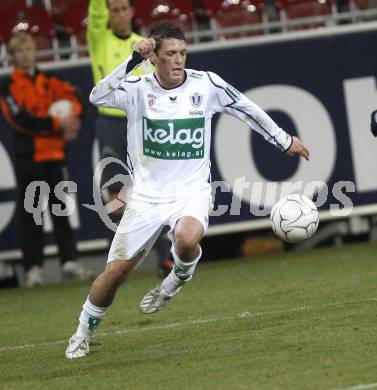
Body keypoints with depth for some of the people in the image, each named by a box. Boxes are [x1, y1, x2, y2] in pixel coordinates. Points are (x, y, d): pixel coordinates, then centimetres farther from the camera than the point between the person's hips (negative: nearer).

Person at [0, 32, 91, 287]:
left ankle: (70, 261, 7)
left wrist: (73, 119, -14)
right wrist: (58, 123, -17)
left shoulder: (48, 82, 12)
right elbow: (21, 118, -13)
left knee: (60, 208, 5)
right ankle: (34, 267, 1)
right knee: (31, 213, -1)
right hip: (28, 157, -3)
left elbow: (73, 96, 6)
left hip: (54, 153, 4)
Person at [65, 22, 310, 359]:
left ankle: (179, 277, 1)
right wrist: (132, 62, -33)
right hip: (147, 193, 1)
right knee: (117, 269, -2)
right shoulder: (138, 88, -7)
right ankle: (84, 333, 22)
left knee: (187, 238, -34)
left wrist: (285, 141, 17)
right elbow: (98, 97, -25)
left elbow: (247, 110, 10)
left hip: (192, 192, 0)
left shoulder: (207, 84, -5)